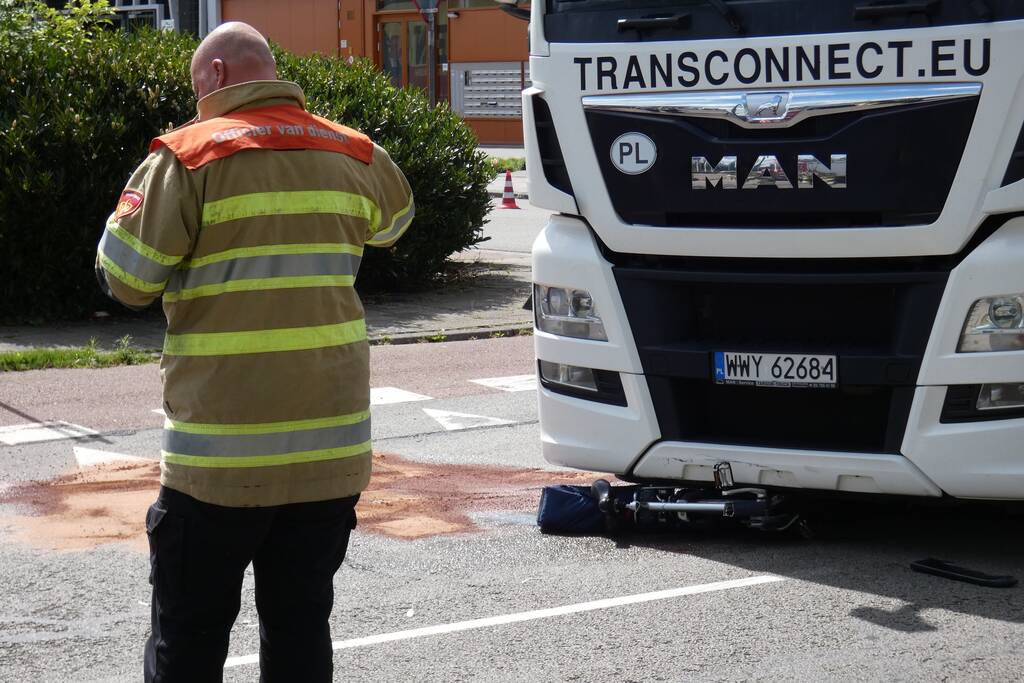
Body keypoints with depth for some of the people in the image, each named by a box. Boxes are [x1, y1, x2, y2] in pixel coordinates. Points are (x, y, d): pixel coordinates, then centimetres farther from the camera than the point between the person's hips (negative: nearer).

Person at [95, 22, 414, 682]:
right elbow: (395, 219, 29)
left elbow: (127, 279, -7)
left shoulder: (189, 156, -8)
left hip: (222, 451, -4)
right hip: (332, 447, 4)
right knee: (301, 627, 11)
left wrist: (131, 208, 11)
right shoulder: (355, 155, 7)